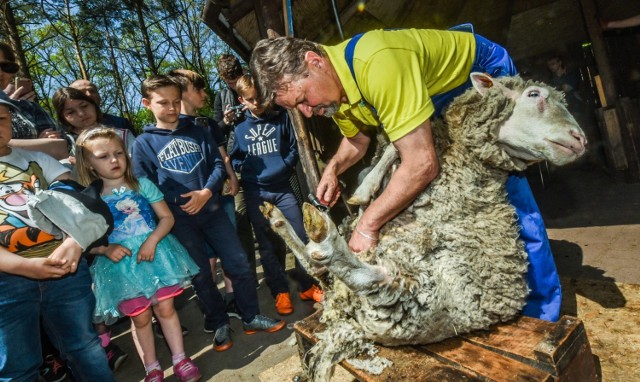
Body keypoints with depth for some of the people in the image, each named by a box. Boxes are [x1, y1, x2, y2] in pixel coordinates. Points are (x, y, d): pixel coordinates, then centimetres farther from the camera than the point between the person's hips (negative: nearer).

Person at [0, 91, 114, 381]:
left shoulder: (37, 159, 14)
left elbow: (77, 201, 3)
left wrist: (75, 241, -19)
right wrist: (27, 266, -22)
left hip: (64, 266, 1)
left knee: (84, 346, 12)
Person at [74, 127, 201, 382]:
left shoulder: (142, 185, -3)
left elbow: (167, 218, -3)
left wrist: (151, 241, -17)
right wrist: (105, 249, -16)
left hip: (155, 255, 0)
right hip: (120, 266, 0)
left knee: (165, 308, 5)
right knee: (140, 317, 10)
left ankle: (180, 359, 23)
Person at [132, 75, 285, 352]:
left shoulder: (197, 132, 9)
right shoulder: (143, 143, 1)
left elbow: (218, 164, 3)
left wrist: (206, 192, -13)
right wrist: (176, 201, -14)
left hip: (212, 211, 2)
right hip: (180, 221, -2)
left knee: (239, 265, 4)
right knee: (201, 276, 9)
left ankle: (251, 317, 22)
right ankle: (218, 324, 29)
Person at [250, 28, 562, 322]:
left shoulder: (376, 63, -42)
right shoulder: (333, 82, -12)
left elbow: (422, 164, -43)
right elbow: (358, 138, 6)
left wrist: (367, 225, -35)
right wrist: (332, 168, -14)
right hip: (444, 102, 8)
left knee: (503, 192, -14)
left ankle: (540, 312, 4)